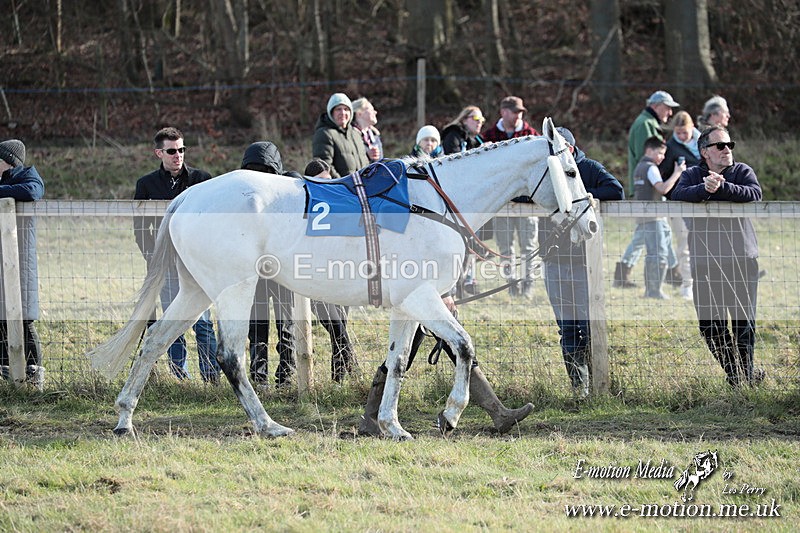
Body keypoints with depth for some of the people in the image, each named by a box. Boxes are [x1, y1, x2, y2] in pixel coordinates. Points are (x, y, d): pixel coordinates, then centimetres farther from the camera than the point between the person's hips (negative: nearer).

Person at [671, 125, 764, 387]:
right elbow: (678, 195, -10)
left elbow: (754, 194, -13)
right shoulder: (692, 175, 11)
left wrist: (722, 187, -25)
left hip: (742, 257, -1)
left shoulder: (742, 171, 8)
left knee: (743, 319, -2)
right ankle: (733, 372, 14)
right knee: (710, 323, 1)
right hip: (705, 260, 1)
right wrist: (705, 189, -27)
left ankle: (746, 372, 9)